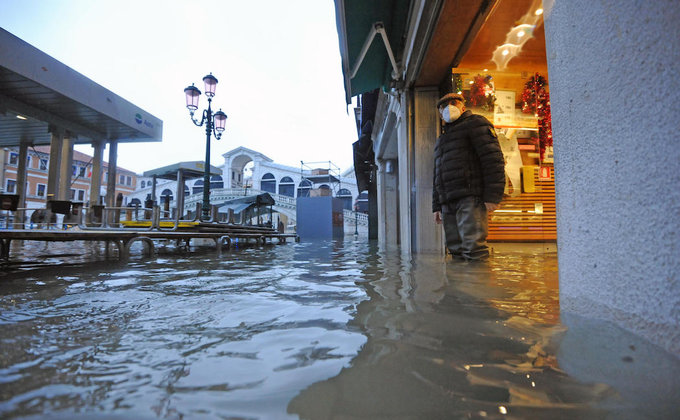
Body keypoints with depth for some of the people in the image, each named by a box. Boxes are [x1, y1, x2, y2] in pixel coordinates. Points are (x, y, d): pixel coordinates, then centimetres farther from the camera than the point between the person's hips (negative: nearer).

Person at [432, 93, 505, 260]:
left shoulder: (475, 123, 8)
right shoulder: (442, 139, 31)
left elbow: (493, 158, -7)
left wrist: (493, 196, -17)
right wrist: (437, 206, 21)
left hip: (470, 198, -7)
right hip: (448, 202, 7)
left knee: (474, 250, -13)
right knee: (456, 251, 5)